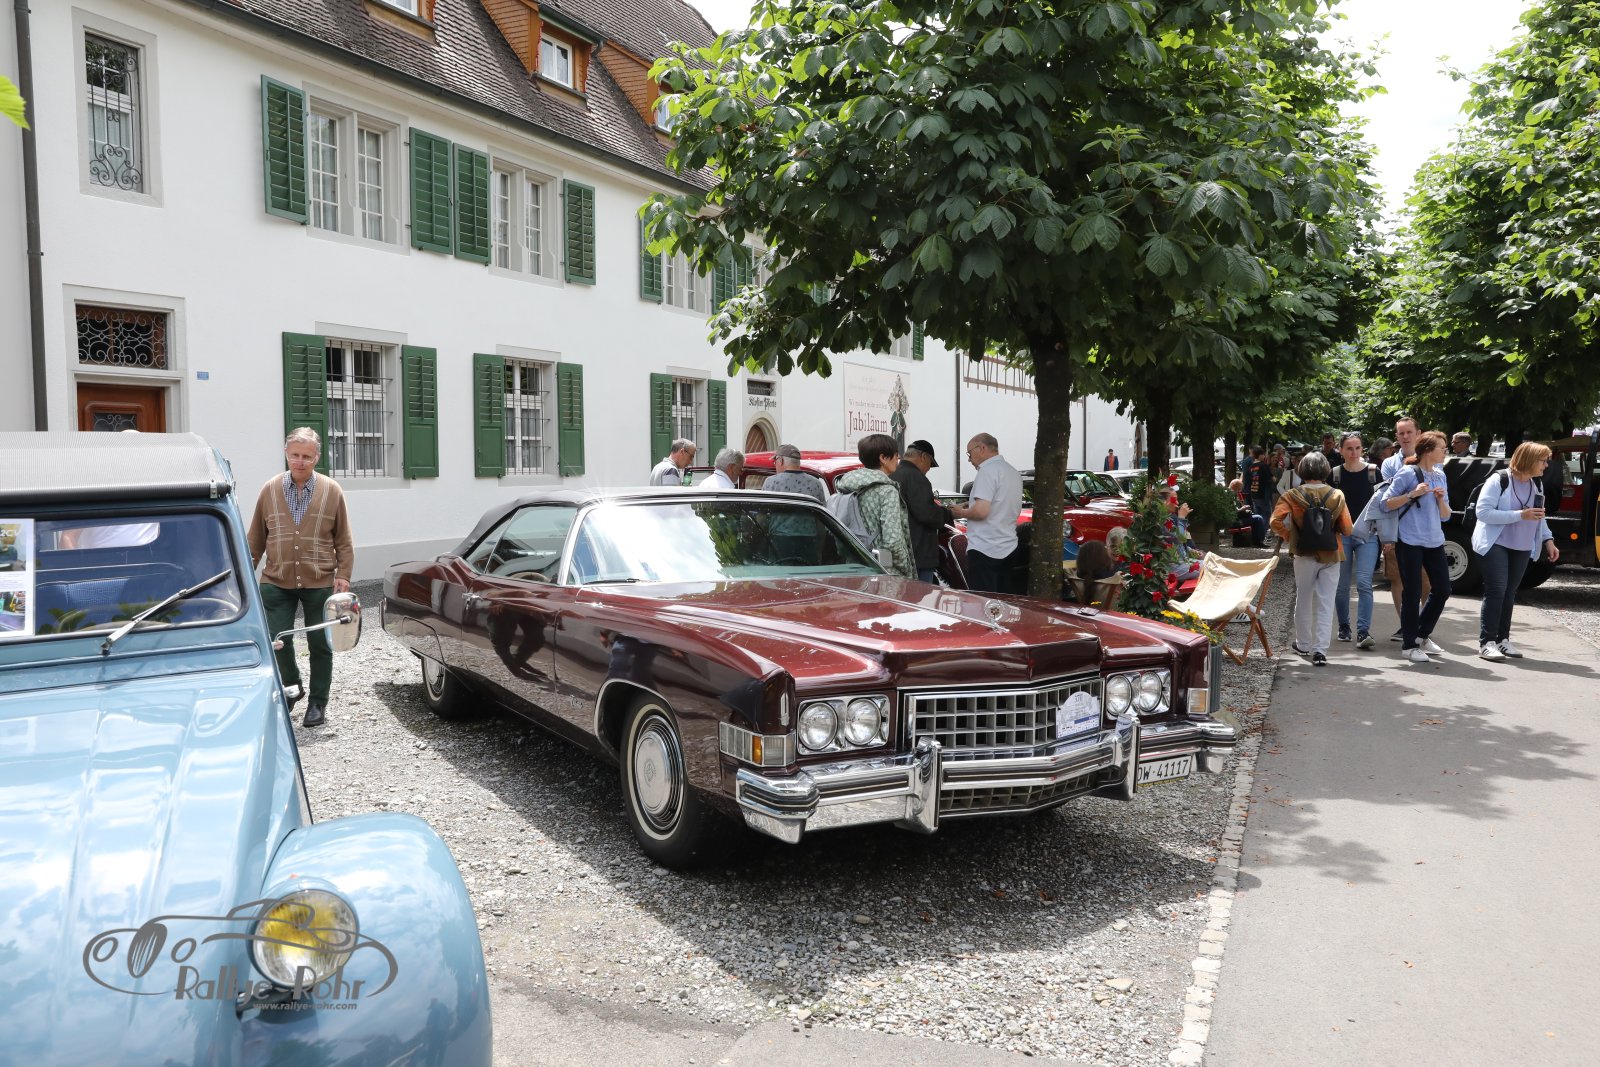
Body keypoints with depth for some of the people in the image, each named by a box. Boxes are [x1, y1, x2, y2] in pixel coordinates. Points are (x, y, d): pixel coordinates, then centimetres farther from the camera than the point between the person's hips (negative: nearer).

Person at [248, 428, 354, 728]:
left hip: (320, 583, -1)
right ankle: (292, 686, 28)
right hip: (277, 582, 1)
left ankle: (318, 702, 22)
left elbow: (344, 541, 2)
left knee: (320, 644, 7)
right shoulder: (270, 490, 1)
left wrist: (343, 575, -5)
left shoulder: (332, 491, -2)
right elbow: (256, 539, 7)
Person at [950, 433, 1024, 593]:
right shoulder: (1014, 472, 15)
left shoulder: (988, 470, -12)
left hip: (984, 549, -9)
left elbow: (981, 511, -22)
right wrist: (970, 507, 20)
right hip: (1008, 549, 9)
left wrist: (962, 512, -1)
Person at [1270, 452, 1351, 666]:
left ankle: (1303, 644, 28)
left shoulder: (1292, 495, -7)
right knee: (1325, 604, 1)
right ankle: (1320, 650, -7)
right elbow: (1346, 528, -5)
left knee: (1303, 601, 16)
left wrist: (1289, 537, -2)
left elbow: (1276, 521, -18)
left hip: (1305, 554, 0)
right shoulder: (1337, 496, -3)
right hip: (1331, 555, 0)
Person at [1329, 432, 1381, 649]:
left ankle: (1363, 631, -13)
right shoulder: (1334, 475, 3)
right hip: (1341, 535, 1)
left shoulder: (1374, 472, 2)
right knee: (1341, 586, 7)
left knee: (1364, 584, -11)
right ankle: (1344, 627, 24)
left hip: (1367, 535, -1)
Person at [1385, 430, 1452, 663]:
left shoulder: (1440, 475, 13)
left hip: (1434, 541, 7)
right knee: (1413, 593, -3)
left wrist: (1441, 499, -5)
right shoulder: (1408, 474, -7)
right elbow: (1386, 504, -8)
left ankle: (1422, 635, 27)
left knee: (1442, 590, 8)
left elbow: (1445, 516, 15)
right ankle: (1409, 645, 6)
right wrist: (1412, 494, -18)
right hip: (1410, 541, -7)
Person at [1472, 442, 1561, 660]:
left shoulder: (1538, 485, 8)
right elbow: (1483, 511, -20)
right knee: (1496, 591, -12)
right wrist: (1520, 515, -25)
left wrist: (1547, 540, 7)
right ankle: (1486, 642, -9)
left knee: (1509, 593, 9)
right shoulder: (1499, 481, -13)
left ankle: (1502, 638, 17)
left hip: (1522, 548, 6)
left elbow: (1539, 517, 20)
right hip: (1496, 545, -6)